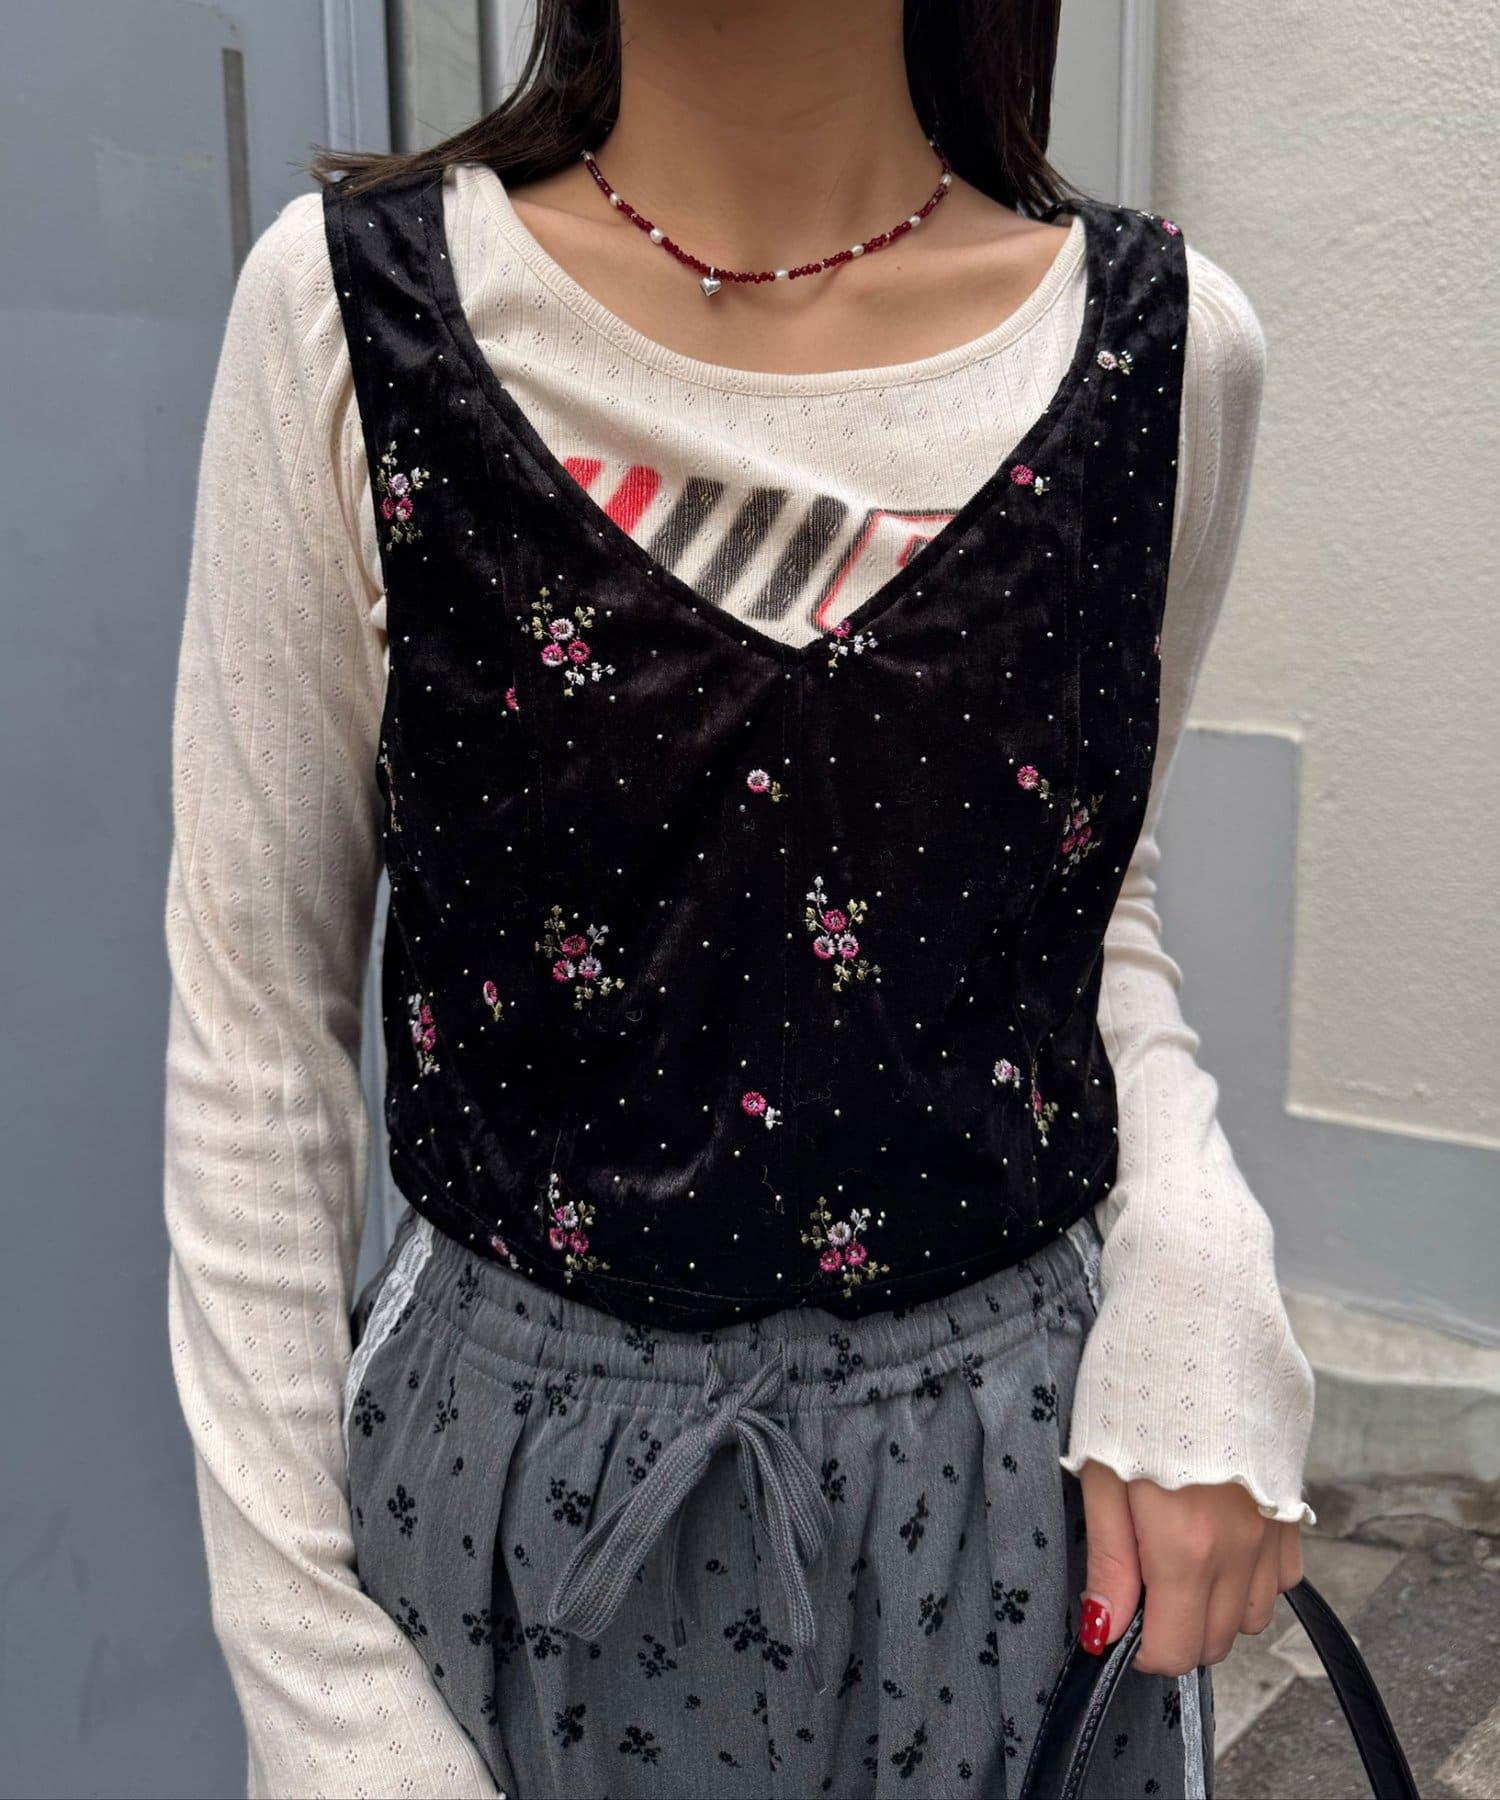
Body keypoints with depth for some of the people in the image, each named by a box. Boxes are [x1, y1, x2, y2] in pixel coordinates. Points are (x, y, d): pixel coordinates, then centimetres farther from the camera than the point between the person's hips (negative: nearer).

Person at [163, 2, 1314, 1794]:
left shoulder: (1166, 347, -7)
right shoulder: (354, 304, -11)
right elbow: (256, 1015, -7)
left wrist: (1193, 1274, -10)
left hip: (1023, 1478, 2)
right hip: (512, 1472, -1)